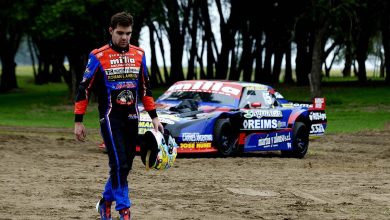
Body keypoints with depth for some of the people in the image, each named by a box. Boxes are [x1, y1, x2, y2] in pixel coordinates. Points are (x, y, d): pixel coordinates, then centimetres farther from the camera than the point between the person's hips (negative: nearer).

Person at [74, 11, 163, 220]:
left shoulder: (138, 54, 9)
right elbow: (84, 89, -3)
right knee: (119, 164, -14)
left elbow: (145, 88, 17)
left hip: (131, 118, 5)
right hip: (110, 118, -5)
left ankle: (106, 201, 27)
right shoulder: (98, 56, -6)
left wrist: (154, 117, 13)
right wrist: (78, 121, -5)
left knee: (125, 164, 8)